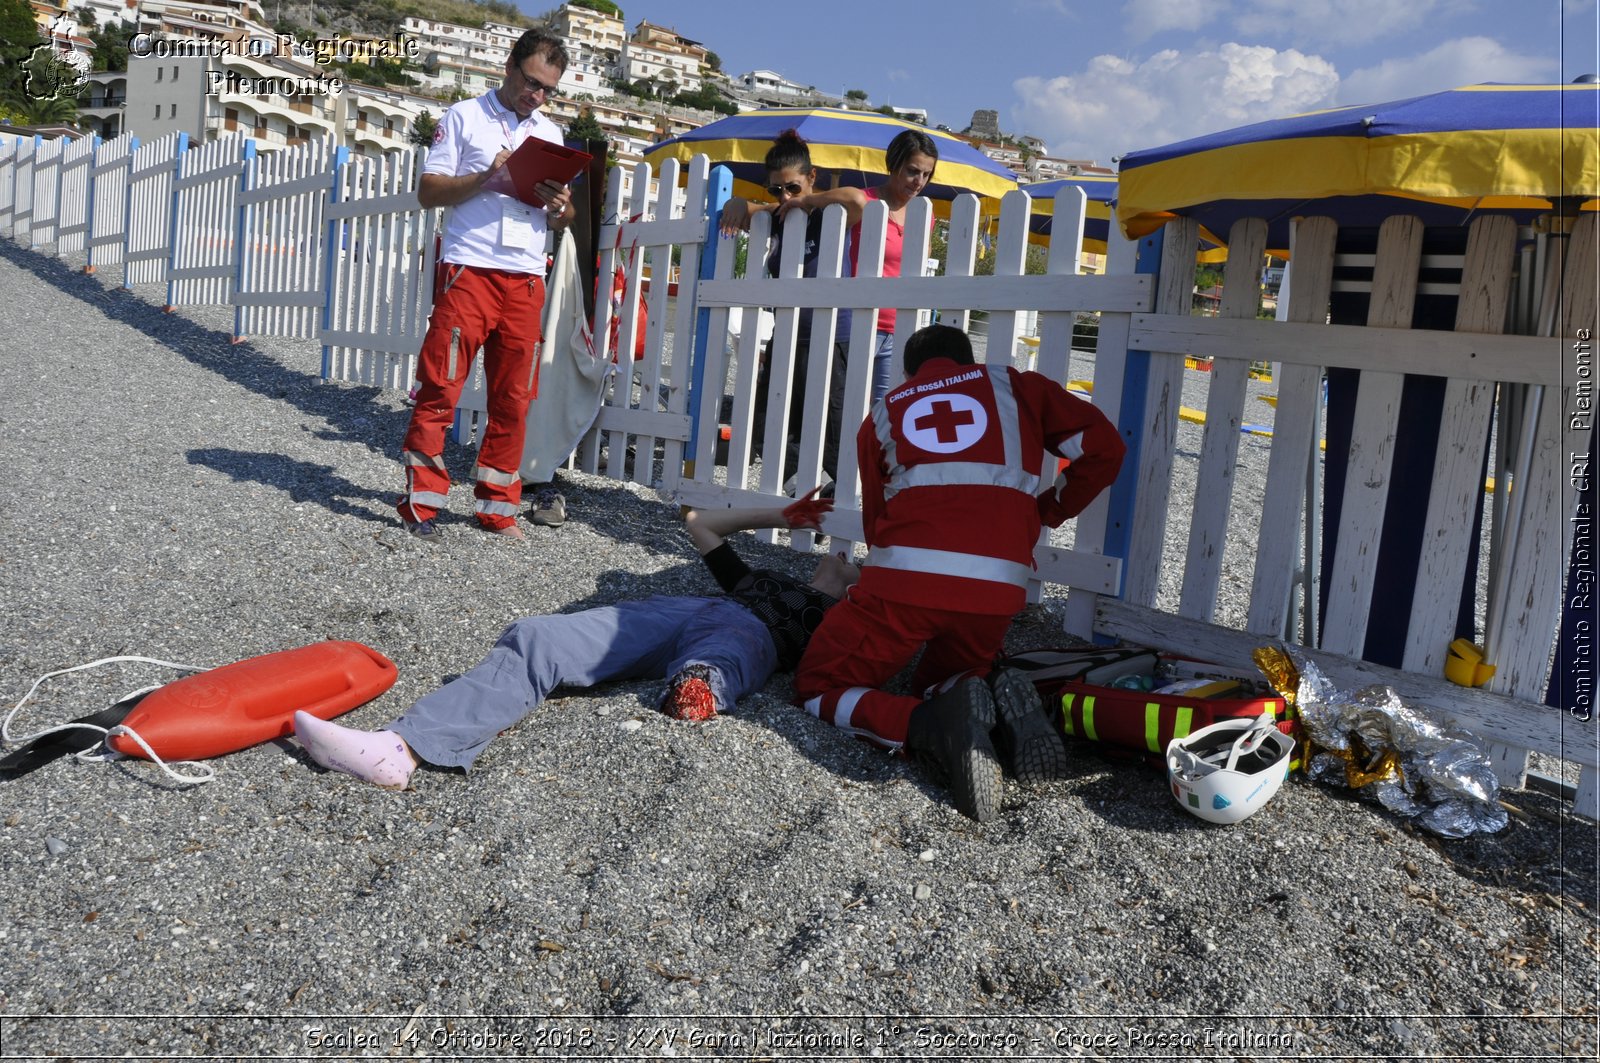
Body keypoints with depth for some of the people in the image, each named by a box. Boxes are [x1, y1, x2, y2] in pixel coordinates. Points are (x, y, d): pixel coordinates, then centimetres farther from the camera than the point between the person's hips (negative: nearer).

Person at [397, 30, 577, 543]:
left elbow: (558, 221, 20)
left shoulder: (551, 134, 20)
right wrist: (486, 177, -14)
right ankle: (421, 501, 1)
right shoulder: (464, 117, 7)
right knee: (440, 389, -7)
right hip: (468, 270, -4)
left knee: (513, 400, 4)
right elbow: (428, 191, 0)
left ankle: (497, 505, 13)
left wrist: (562, 208, -3)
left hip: (526, 280, 4)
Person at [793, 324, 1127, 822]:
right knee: (941, 682, 29)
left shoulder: (883, 413, 25)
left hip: (903, 575, -2)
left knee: (817, 688, 14)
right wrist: (1044, 511, 25)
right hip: (998, 586, 2)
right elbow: (1103, 448, 13)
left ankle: (934, 726, -14)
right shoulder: (1011, 385, 23)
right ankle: (998, 707, -6)